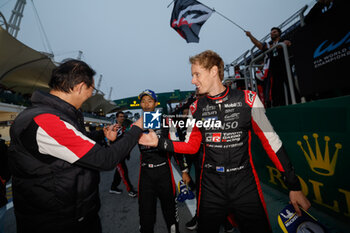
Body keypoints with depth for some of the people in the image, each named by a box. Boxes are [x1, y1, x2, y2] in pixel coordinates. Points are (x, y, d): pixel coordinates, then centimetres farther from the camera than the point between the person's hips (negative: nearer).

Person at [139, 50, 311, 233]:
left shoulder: (247, 99, -7)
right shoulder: (197, 108, 1)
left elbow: (270, 141, -3)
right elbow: (192, 146, 6)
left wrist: (294, 186, -2)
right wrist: (159, 142, -5)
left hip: (245, 185, -1)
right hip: (211, 186, 2)